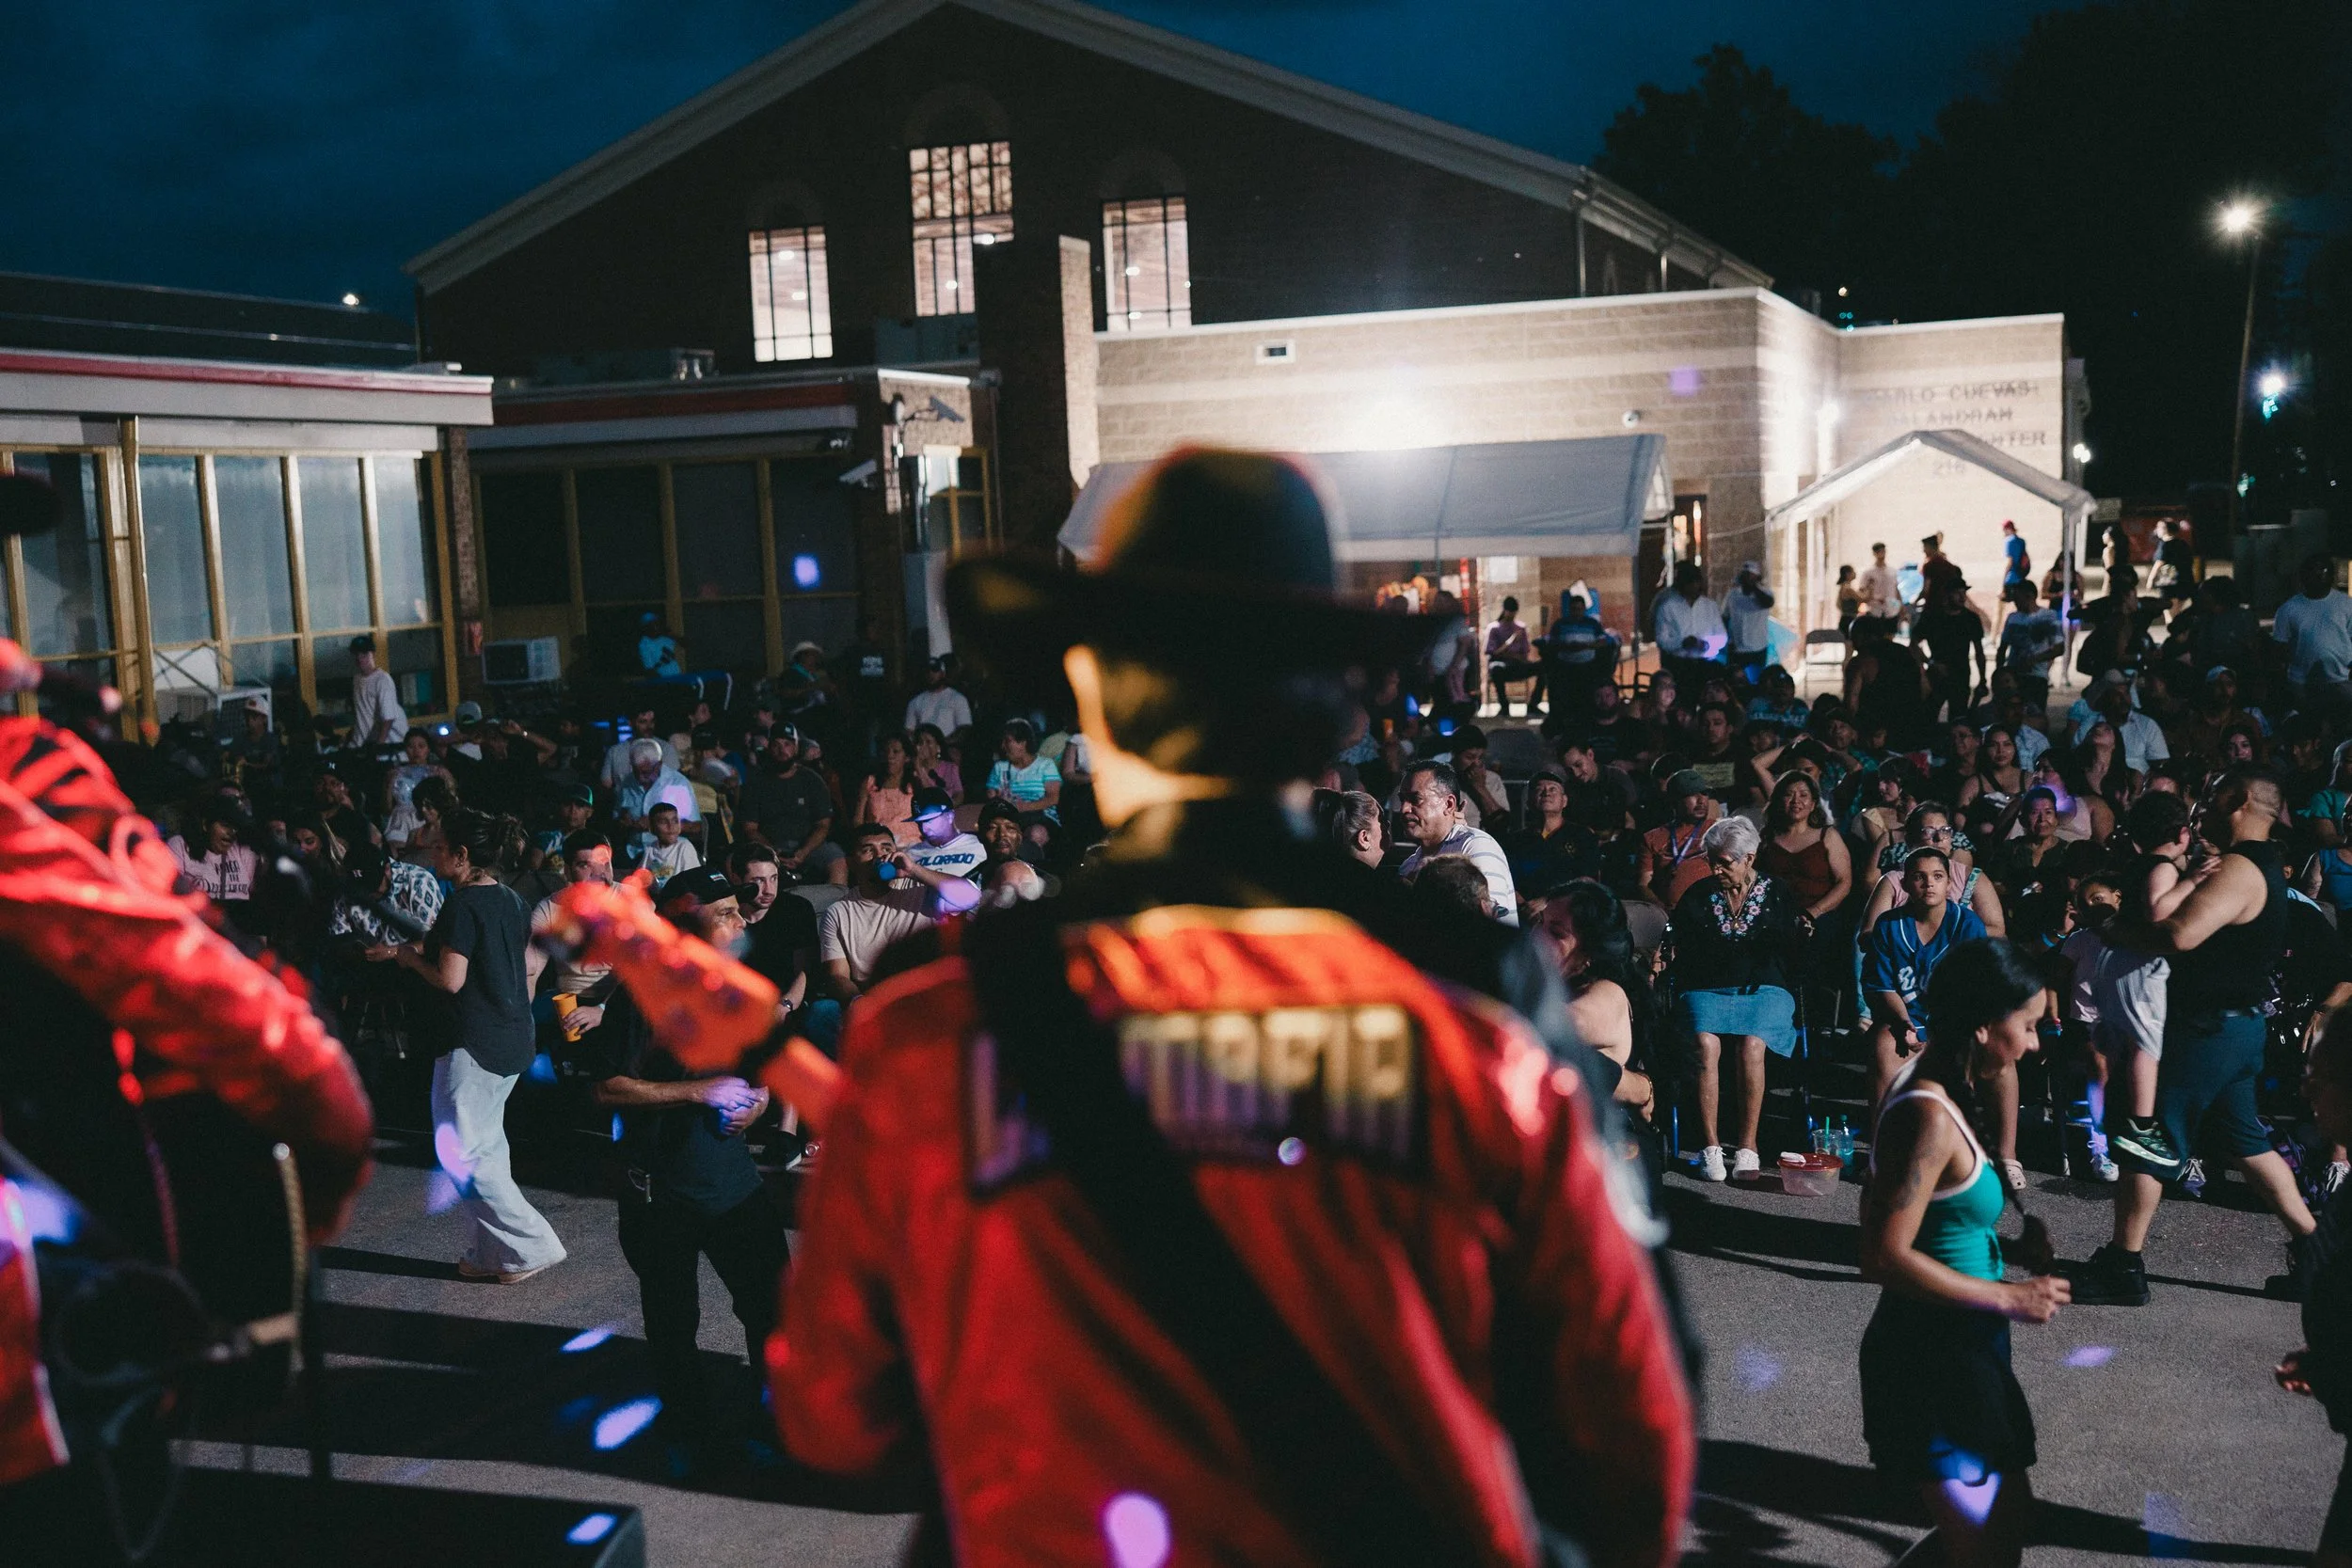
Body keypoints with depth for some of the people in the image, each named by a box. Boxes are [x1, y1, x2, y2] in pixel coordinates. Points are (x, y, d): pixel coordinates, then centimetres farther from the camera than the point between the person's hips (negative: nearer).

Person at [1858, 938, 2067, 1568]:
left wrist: (2008, 1247, 4)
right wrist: (2007, 1297, -19)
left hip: (1962, 1350, 10)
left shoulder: (1939, 1098, 8)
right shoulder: (1930, 1117, -23)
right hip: (1931, 1357, -10)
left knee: (2010, 1517, 22)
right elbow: (1885, 1258, -26)